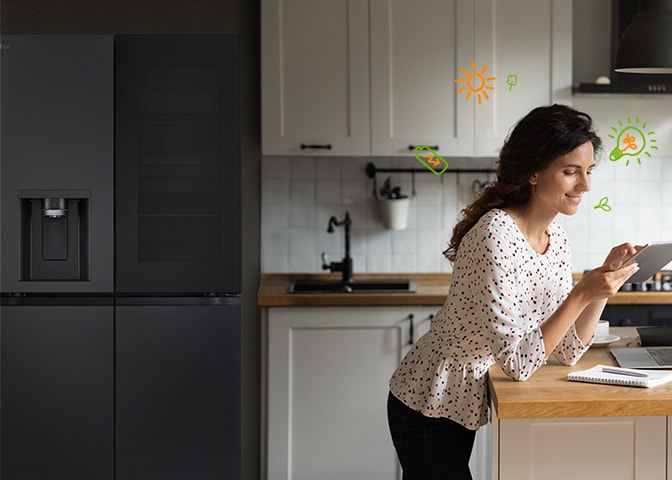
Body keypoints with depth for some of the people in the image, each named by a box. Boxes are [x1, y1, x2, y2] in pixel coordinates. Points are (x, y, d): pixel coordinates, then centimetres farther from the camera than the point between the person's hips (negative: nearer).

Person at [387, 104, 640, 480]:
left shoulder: (556, 237, 0)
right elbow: (517, 363, -26)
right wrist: (583, 294, -29)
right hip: (427, 410, -8)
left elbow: (568, 350, 1)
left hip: (463, 405, 8)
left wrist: (606, 277, -8)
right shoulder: (495, 236, -26)